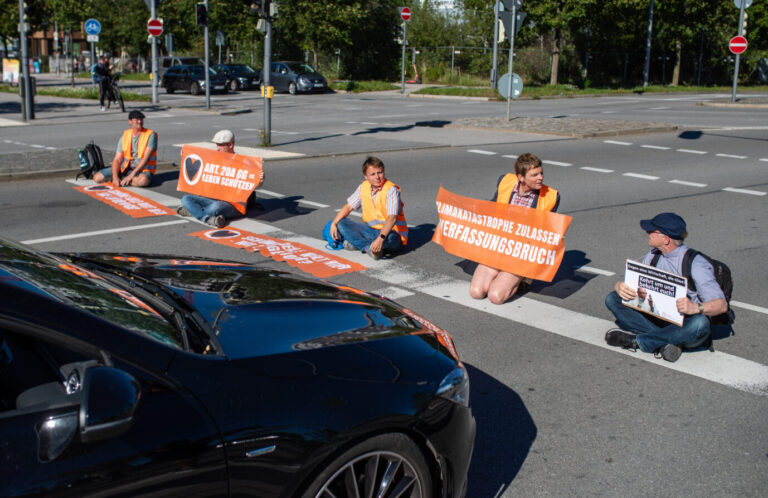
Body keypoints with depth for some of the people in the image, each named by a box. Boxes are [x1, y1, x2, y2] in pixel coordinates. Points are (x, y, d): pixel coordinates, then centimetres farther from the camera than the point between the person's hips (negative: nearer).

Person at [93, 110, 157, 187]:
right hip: (125, 168, 3)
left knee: (143, 180, -41)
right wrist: (115, 177, -17)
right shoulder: (125, 135, 4)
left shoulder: (150, 135, -9)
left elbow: (146, 158, -18)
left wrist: (131, 175, -25)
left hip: (143, 170, -3)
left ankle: (121, 181, -14)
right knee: (97, 178, -10)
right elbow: (117, 159, 1)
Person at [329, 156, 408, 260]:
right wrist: (334, 223, -5)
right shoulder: (364, 187, 1)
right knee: (341, 224, -7)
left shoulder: (391, 190, -19)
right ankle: (369, 248, -22)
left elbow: (392, 218, -31)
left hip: (393, 233, -6)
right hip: (372, 230, 6)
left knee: (389, 237, -42)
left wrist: (380, 238, -44)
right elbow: (348, 207, 10)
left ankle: (357, 243, -17)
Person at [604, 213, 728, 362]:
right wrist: (620, 287, -20)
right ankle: (665, 341, -22)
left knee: (700, 324, -40)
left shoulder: (695, 264, -17)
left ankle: (637, 341, -24)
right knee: (612, 299, -10)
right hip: (657, 319, 6)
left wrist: (696, 307, -43)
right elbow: (628, 285, 6)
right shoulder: (653, 257, 3)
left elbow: (722, 305, -22)